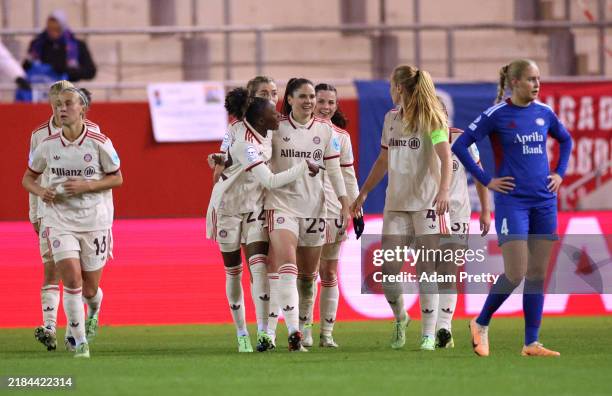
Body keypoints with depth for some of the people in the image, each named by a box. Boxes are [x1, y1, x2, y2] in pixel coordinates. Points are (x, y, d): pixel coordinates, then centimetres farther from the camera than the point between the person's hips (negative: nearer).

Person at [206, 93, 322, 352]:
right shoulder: (245, 145, -29)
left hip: (254, 209, 6)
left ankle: (263, 332, -18)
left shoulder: (262, 134, -6)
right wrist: (304, 167, -26)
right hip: (228, 210, -6)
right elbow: (270, 181, -32)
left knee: (259, 267, -11)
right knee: (234, 272, 5)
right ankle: (241, 335, 16)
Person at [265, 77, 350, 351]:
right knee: (286, 262, -22)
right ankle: (293, 331, -31)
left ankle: (304, 325, 28)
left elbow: (334, 170, 9)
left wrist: (345, 205, 6)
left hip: (314, 206, 4)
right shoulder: (275, 127, -2)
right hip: (281, 202, -4)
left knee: (308, 272, 10)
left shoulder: (325, 130, 6)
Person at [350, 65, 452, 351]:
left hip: (427, 202, -6)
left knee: (426, 268, -5)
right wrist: (363, 193, 22)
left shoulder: (431, 119, -6)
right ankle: (400, 318, 22)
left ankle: (429, 334, -1)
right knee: (388, 268, -2)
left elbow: (445, 157, -17)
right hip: (396, 202, 6)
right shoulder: (391, 118, 14)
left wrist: (443, 191, -31)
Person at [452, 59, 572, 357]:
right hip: (512, 201, -5)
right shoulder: (497, 115, -7)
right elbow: (460, 146, -7)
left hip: (544, 201, 5)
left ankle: (532, 343, 7)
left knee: (538, 273, 4)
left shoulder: (544, 113, 8)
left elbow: (565, 140, 26)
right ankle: (480, 324, 11)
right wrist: (486, 180, -8)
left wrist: (560, 173, 13)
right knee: (515, 273, -11)